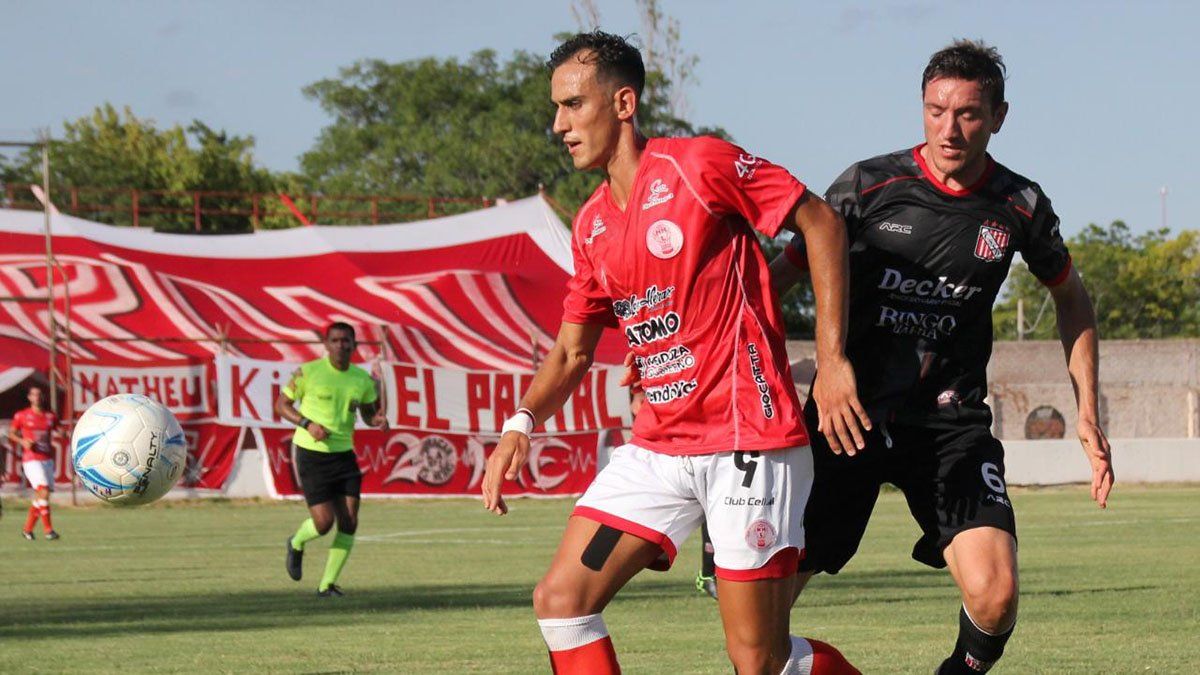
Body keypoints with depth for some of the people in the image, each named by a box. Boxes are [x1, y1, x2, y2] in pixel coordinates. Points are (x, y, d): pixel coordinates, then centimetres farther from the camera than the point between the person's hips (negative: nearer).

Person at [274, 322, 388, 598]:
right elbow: (282, 404, -1)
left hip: (343, 453, 4)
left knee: (349, 522, -5)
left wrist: (377, 419, -6)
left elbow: (367, 411, 19)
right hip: (311, 453, -4)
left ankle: (327, 584, 9)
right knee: (324, 522, -10)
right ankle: (296, 544, 26)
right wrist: (308, 424, -17)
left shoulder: (363, 379, 4)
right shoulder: (308, 372, -8)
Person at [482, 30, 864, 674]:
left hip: (748, 444, -7)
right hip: (657, 447, 7)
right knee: (560, 600, -5)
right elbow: (571, 350, 19)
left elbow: (820, 222, -5)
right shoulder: (592, 226, 12)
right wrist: (521, 423, 0)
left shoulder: (702, 164, -9)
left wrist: (832, 358, -10)